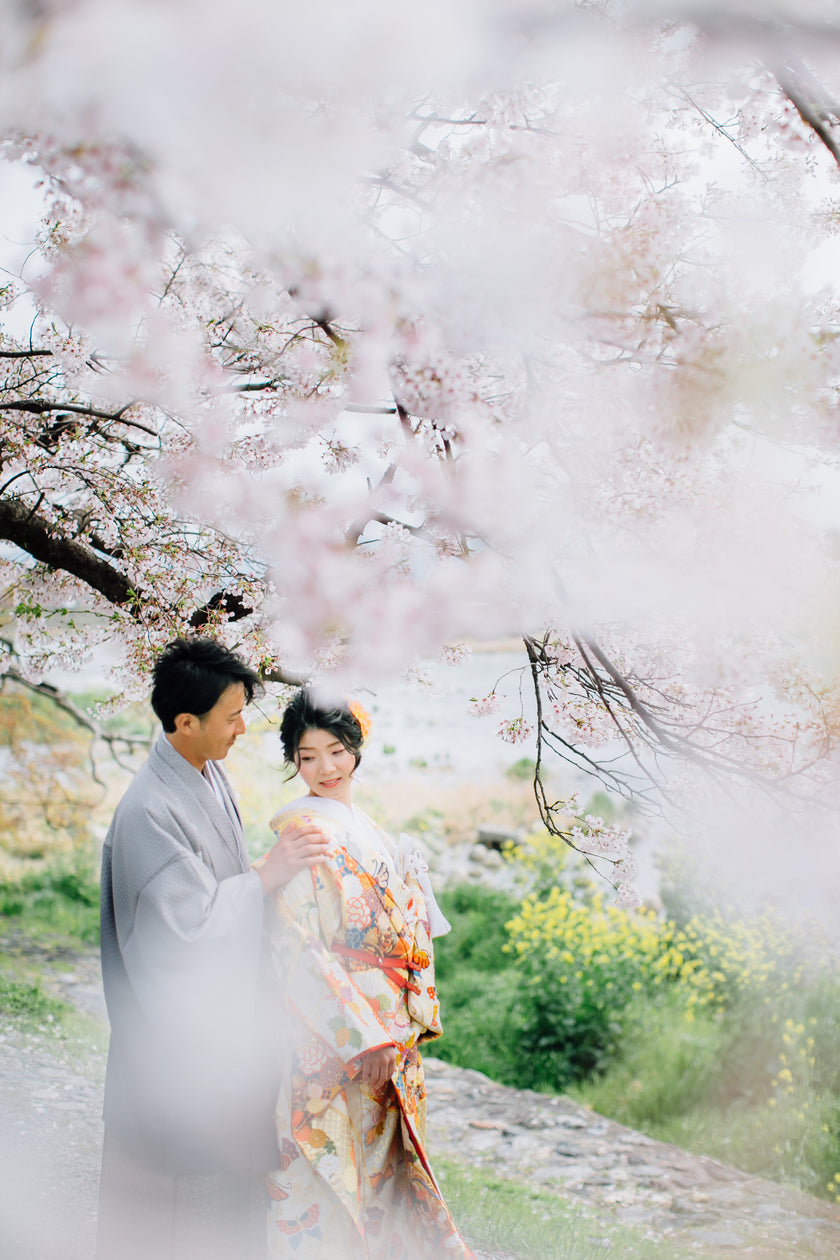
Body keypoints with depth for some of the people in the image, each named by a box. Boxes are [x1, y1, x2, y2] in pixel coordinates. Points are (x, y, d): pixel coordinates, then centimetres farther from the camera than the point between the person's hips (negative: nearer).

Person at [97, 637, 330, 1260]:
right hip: (177, 1017, -9)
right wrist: (269, 874, -20)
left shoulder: (211, 775, 3)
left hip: (223, 1004, 9)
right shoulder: (149, 810, -26)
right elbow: (192, 918, -25)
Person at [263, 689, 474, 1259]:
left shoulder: (368, 831, 13)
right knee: (328, 1183, -2)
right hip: (332, 1037, -8)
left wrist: (415, 1015, 10)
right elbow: (295, 947, -17)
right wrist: (362, 1036, -19)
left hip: (387, 1034, 8)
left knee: (380, 1165, 14)